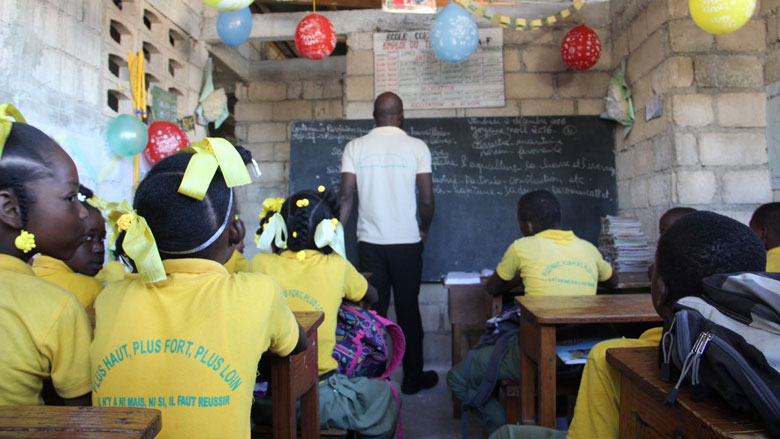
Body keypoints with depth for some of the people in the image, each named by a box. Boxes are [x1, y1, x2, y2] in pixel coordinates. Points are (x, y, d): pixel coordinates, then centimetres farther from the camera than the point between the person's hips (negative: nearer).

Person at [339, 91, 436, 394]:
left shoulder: (355, 147, 1)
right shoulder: (416, 147, -2)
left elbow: (346, 196, -3)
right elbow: (427, 199, -4)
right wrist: (424, 229, 13)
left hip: (369, 242, 1)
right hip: (407, 242, -1)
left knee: (372, 311, 9)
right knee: (408, 310, 9)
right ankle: (413, 378, 21)